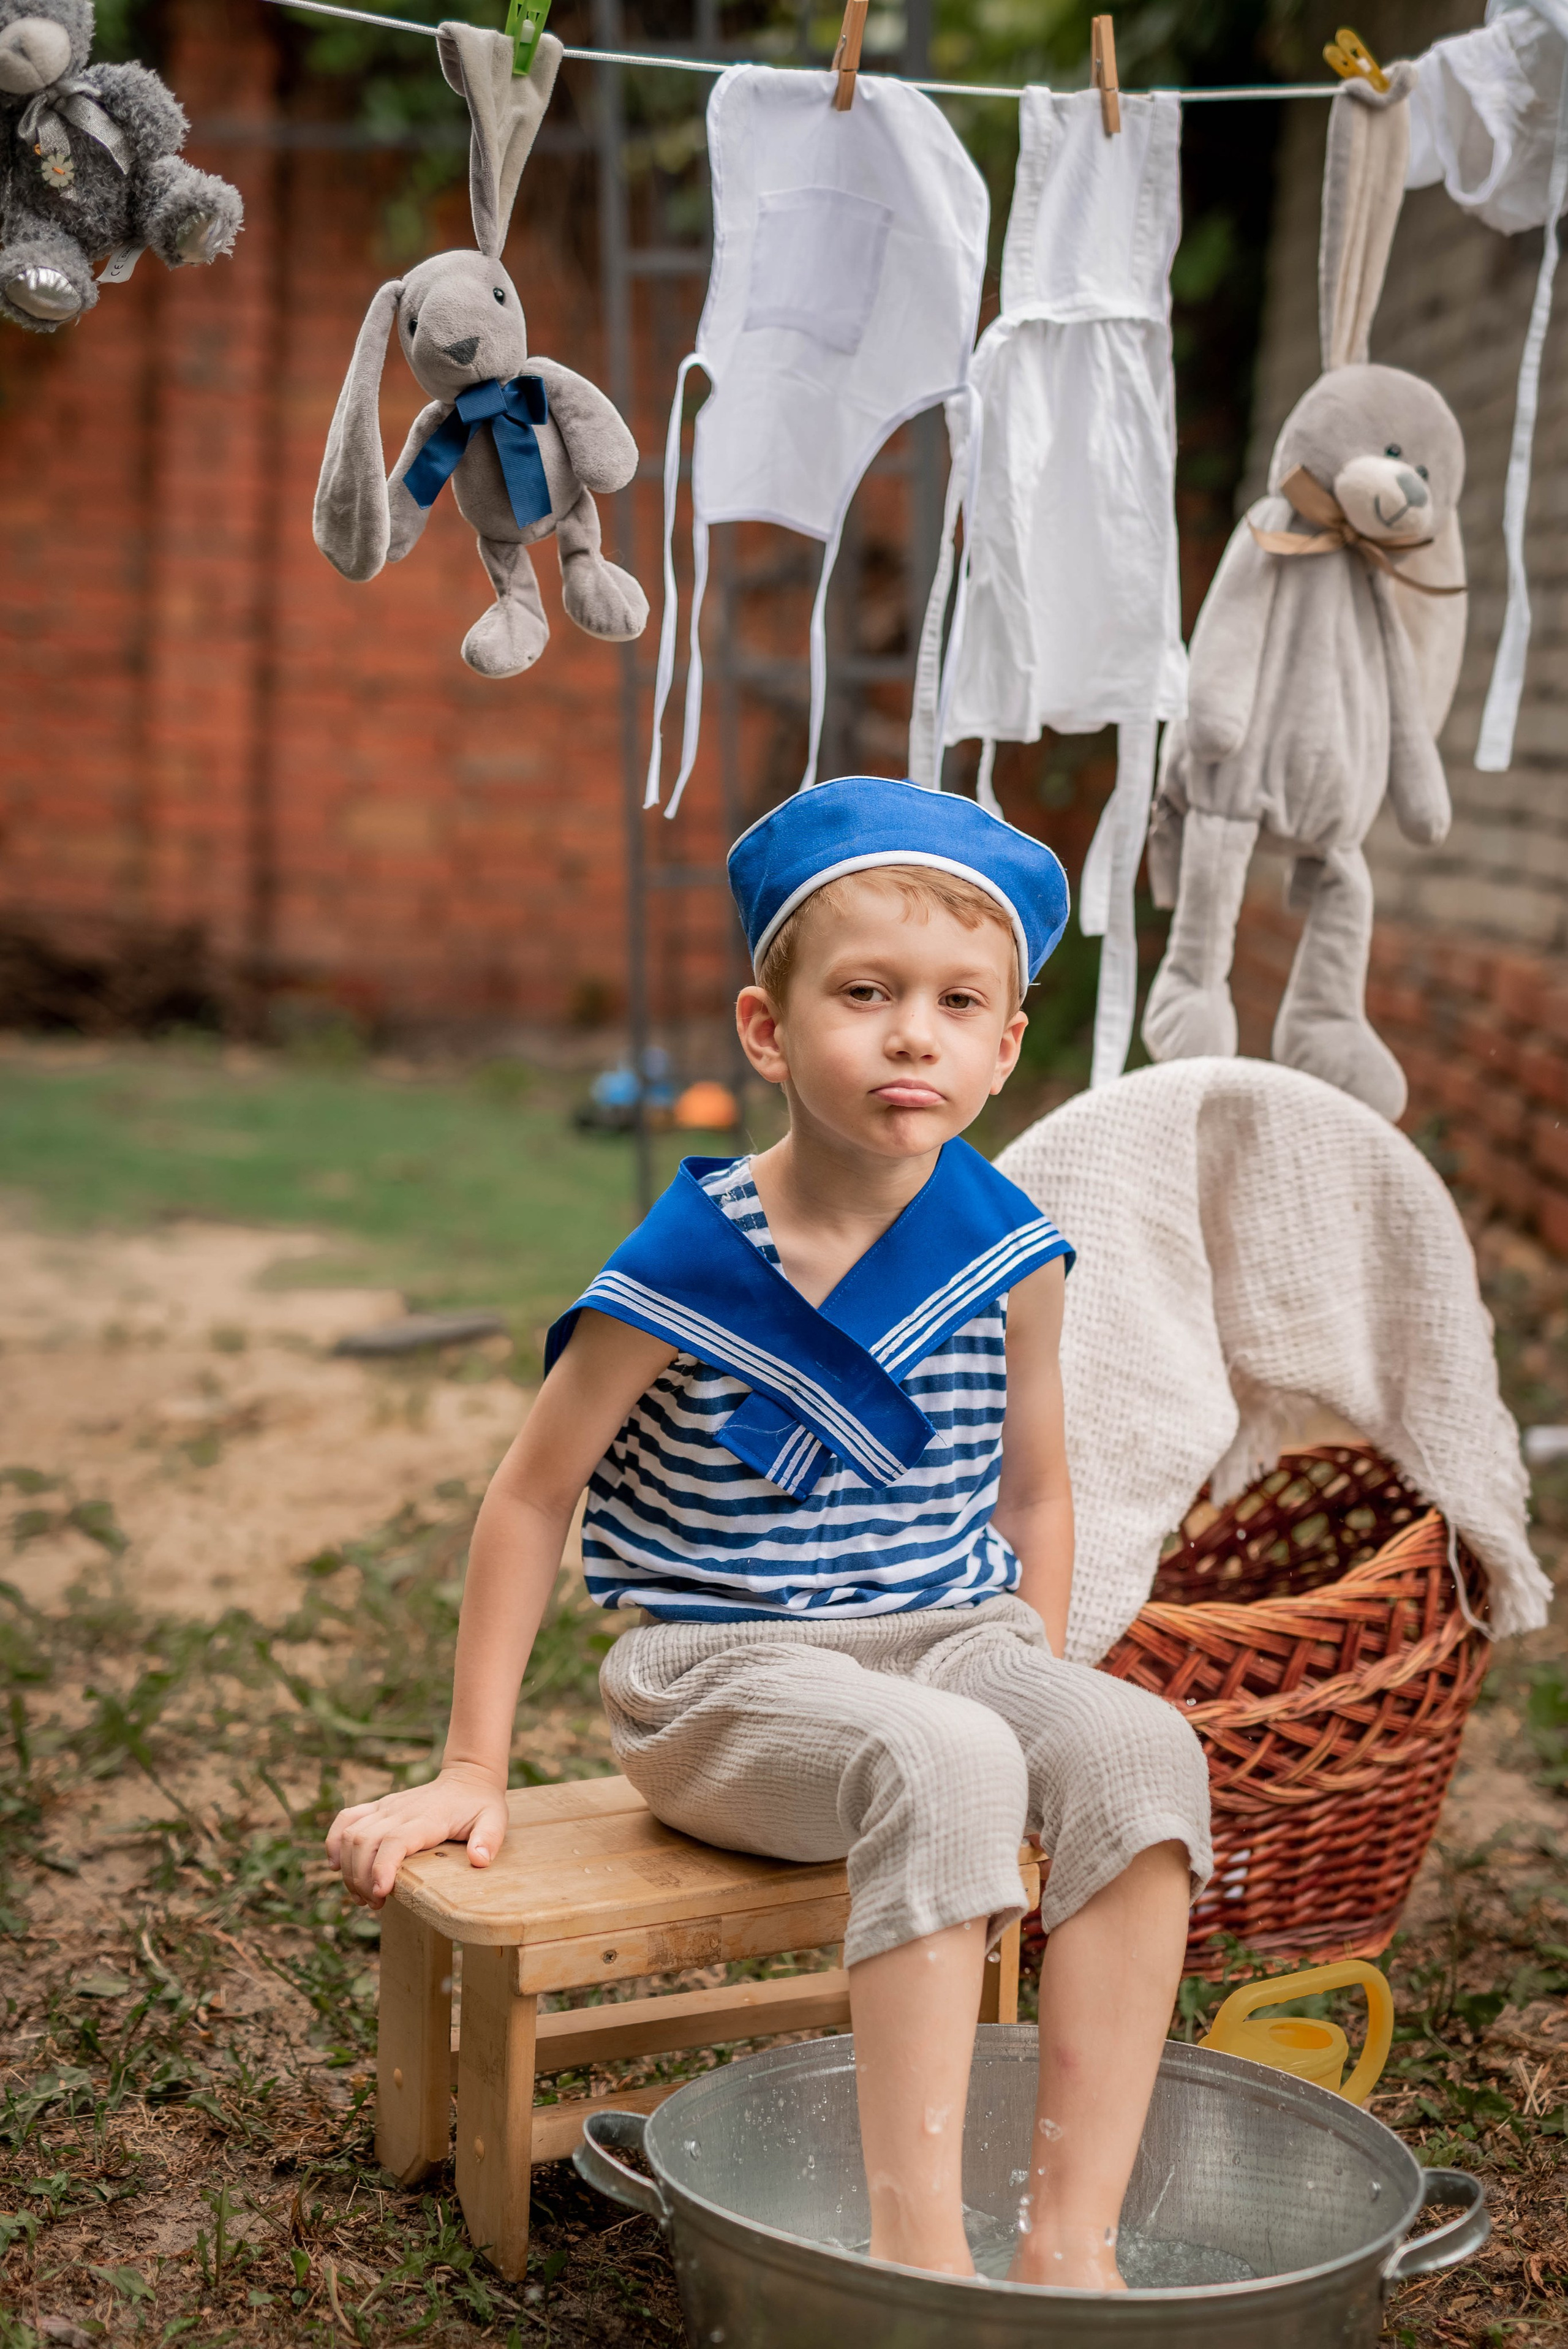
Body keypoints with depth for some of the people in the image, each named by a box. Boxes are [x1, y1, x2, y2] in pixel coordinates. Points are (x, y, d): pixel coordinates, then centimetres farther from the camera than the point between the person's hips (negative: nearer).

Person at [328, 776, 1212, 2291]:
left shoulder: (1007, 1257, 0)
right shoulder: (686, 1268, -12)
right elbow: (532, 1496, -2)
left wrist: (1047, 1710, 12)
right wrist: (471, 1769, 0)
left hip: (953, 1640, 5)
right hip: (727, 1673, -4)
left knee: (1144, 1751, -27)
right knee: (939, 1767, -36)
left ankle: (1072, 2235, -24)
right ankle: (916, 2248, -34)